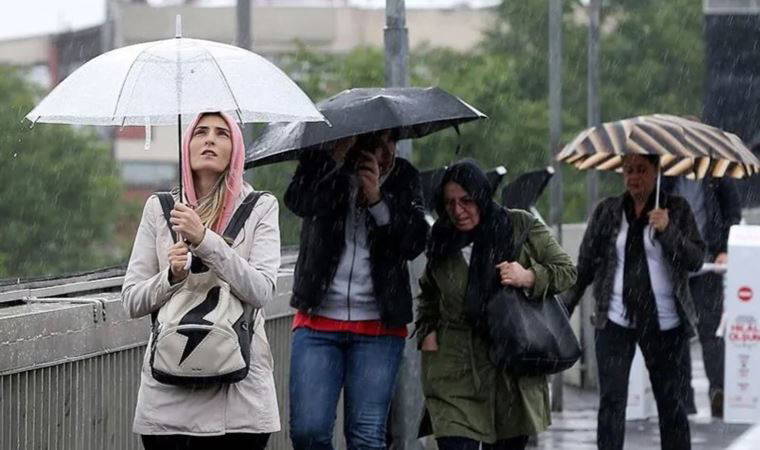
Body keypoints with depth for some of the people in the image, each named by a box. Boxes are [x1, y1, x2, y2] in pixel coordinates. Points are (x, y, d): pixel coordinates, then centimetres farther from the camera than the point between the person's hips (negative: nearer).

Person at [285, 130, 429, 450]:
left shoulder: (404, 177, 7)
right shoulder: (321, 165, 2)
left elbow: (415, 242, -4)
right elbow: (299, 203, -20)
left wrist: (377, 198, -16)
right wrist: (339, 156, -25)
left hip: (379, 326, 1)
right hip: (318, 320, -1)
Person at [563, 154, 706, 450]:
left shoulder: (676, 209, 2)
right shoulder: (607, 211, 7)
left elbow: (695, 259, -5)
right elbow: (585, 265, 10)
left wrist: (667, 230, -18)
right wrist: (564, 310, 5)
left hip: (664, 322, -1)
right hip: (615, 320, 1)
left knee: (670, 401, 6)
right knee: (611, 400, -6)